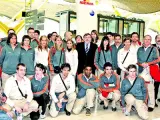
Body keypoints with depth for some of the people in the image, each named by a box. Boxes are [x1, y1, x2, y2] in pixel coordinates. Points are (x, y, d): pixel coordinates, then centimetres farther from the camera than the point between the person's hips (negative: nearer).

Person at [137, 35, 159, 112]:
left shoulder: (154, 49, 7)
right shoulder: (139, 49, 16)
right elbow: (136, 60, 14)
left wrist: (148, 63, -11)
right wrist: (141, 64, -7)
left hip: (150, 71, -3)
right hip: (140, 71, 3)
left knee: (150, 88, -6)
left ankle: (151, 105, 1)